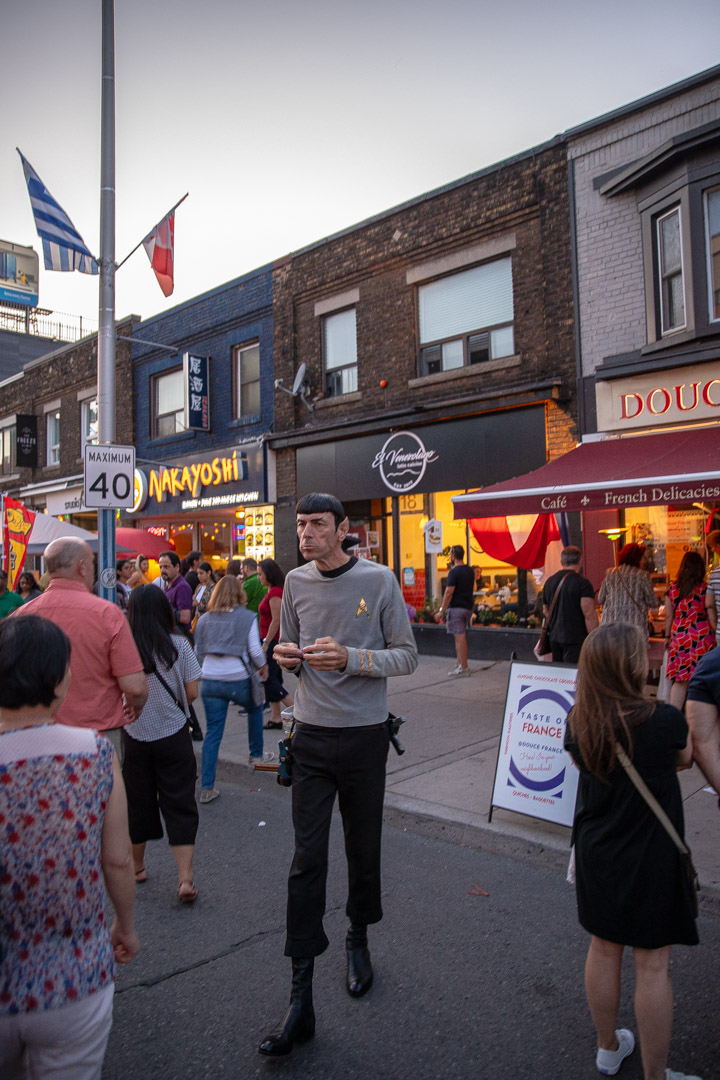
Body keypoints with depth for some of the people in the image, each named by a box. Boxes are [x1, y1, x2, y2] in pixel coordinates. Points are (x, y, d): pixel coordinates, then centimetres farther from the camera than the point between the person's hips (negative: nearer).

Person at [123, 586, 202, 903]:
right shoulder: (179, 645, -10)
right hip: (173, 736, -1)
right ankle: (186, 878, 1)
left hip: (135, 736, 1)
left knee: (137, 803, 17)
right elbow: (192, 693, -6)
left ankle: (137, 867, 36)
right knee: (180, 806, 6)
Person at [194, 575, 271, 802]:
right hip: (238, 680, -2)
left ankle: (207, 787, 7)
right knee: (255, 708, 28)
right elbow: (254, 650, -7)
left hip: (210, 681, 3)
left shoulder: (204, 619, 6)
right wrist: (263, 667, 11)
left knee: (213, 732, 7)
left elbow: (198, 651, 10)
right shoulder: (247, 617, -4)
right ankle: (256, 754, 40)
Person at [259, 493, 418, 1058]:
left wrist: (350, 658, -22)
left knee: (364, 849, 15)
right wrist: (285, 654, -9)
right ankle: (301, 998, 12)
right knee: (307, 858, 1)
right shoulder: (296, 581, 2)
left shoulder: (379, 580, -9)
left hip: (364, 736, -1)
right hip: (311, 735, 2)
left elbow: (407, 656, -6)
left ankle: (359, 941, 43)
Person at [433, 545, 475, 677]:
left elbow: (449, 592, -18)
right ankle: (459, 664, 23)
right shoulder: (470, 571, 11)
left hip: (456, 607, -8)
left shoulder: (454, 572, -14)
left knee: (460, 637, -6)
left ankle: (464, 668, -5)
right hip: (468, 607, 8)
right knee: (459, 636, 17)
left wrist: (441, 611, -14)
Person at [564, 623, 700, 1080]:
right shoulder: (665, 720, -23)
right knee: (653, 965, 12)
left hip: (596, 854, 5)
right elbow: (684, 759, -2)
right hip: (651, 861, -4)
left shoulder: (578, 722, -11)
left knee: (604, 950, 21)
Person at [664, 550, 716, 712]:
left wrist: (667, 636, 17)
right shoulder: (705, 589, -6)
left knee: (680, 680, 7)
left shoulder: (672, 589, 3)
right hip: (702, 635, -3)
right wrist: (715, 635, 5)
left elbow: (669, 616, 8)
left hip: (679, 636, 3)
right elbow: (712, 616, -4)